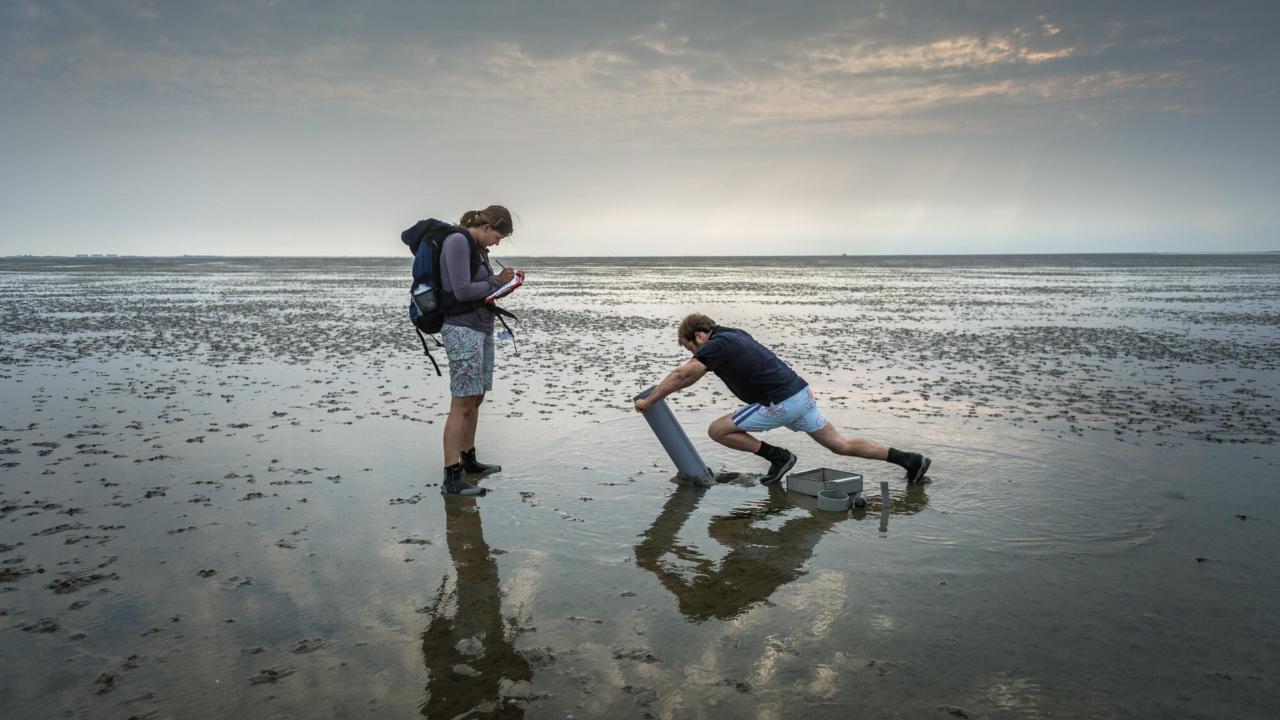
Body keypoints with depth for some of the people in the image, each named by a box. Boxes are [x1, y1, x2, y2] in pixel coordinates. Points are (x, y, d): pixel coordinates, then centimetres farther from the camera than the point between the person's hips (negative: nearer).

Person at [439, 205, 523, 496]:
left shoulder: (477, 247, 16)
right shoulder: (457, 242, -11)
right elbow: (462, 290, -18)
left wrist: (504, 278, 5)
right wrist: (497, 282, -7)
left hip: (482, 327, 9)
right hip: (461, 328, -9)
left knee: (476, 398, 14)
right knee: (462, 403, -11)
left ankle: (468, 459, 27)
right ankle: (451, 478, -9)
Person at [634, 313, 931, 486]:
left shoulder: (716, 345, -10)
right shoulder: (733, 335, 18)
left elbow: (682, 375, -12)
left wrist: (649, 400, -2)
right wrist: (665, 387, 32)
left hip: (781, 404, -9)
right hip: (802, 394, 9)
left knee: (717, 431, -1)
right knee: (841, 444, 16)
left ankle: (778, 457, 2)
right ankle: (909, 459, 14)